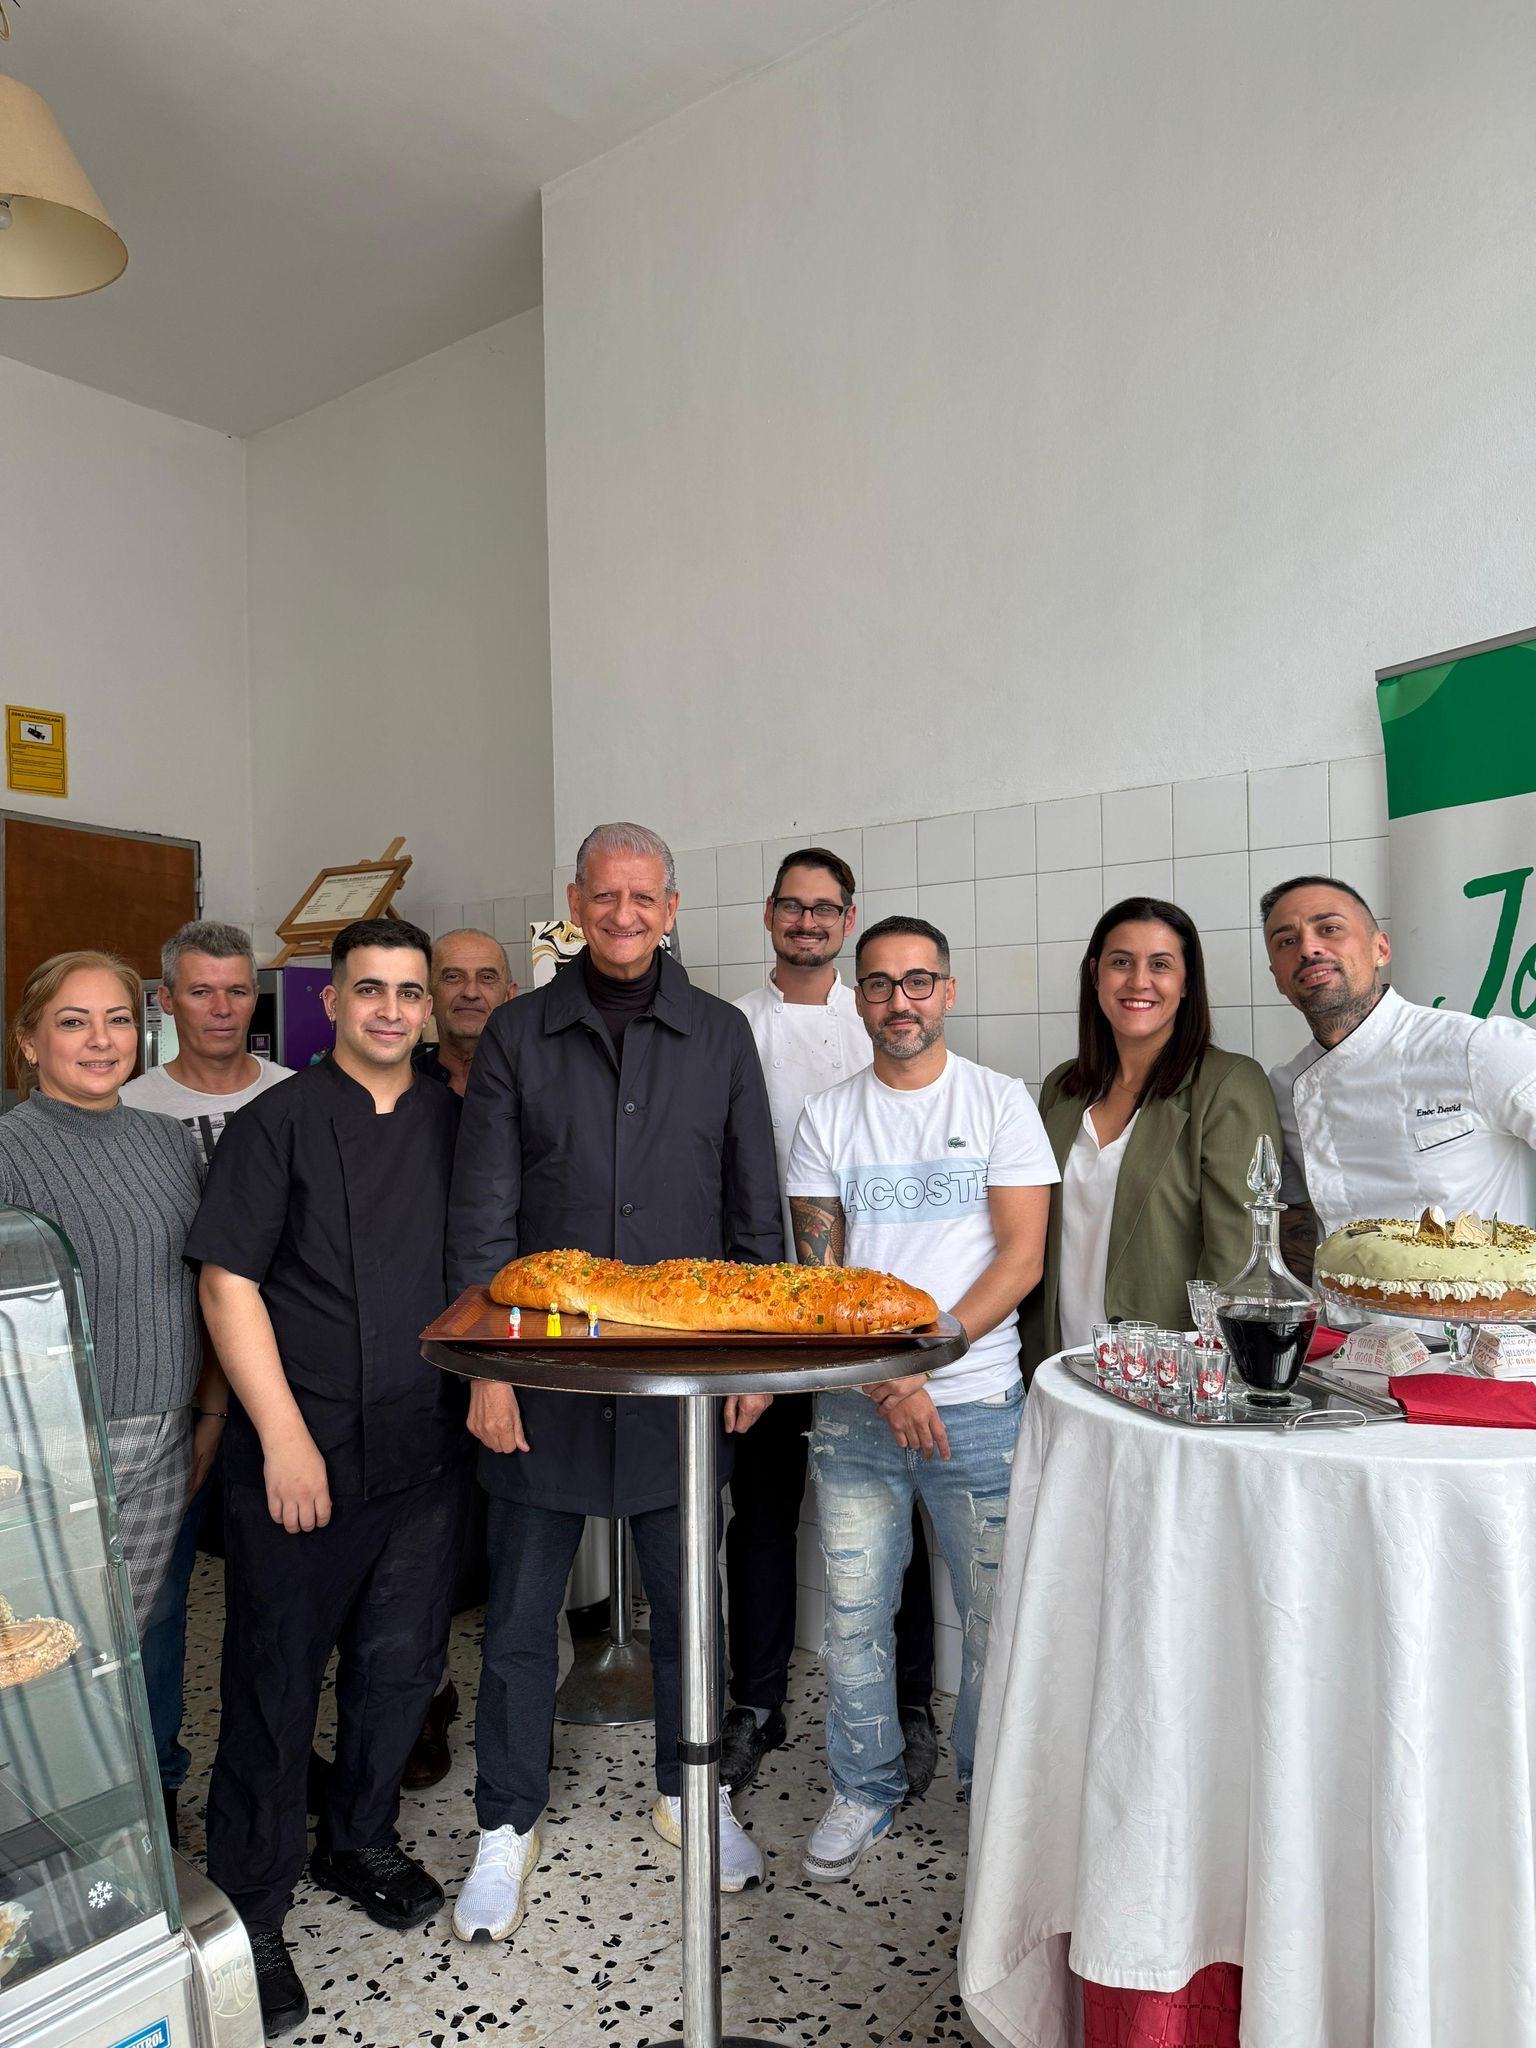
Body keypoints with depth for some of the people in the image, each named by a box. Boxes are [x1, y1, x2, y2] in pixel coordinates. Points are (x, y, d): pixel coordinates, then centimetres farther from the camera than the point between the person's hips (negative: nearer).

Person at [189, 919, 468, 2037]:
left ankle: (361, 1842, 41)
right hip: (302, 1454, -4)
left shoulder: (455, 1123, 7)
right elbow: (228, 1283, -9)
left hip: (428, 1448, 4)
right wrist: (284, 1436, -14)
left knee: (400, 1662, 17)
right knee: (278, 1680, 7)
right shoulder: (279, 1122, -6)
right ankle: (251, 1907, 28)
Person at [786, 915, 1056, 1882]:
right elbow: (816, 1272, 3)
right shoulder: (826, 1119, 5)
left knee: (998, 1613, 6)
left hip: (978, 1402, -2)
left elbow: (1022, 1258, -6)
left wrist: (920, 1359, -13)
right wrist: (883, 1383, -9)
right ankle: (865, 1790, 32)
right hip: (854, 1407, 2)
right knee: (854, 1613, 10)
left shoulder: (1002, 1102, 0)